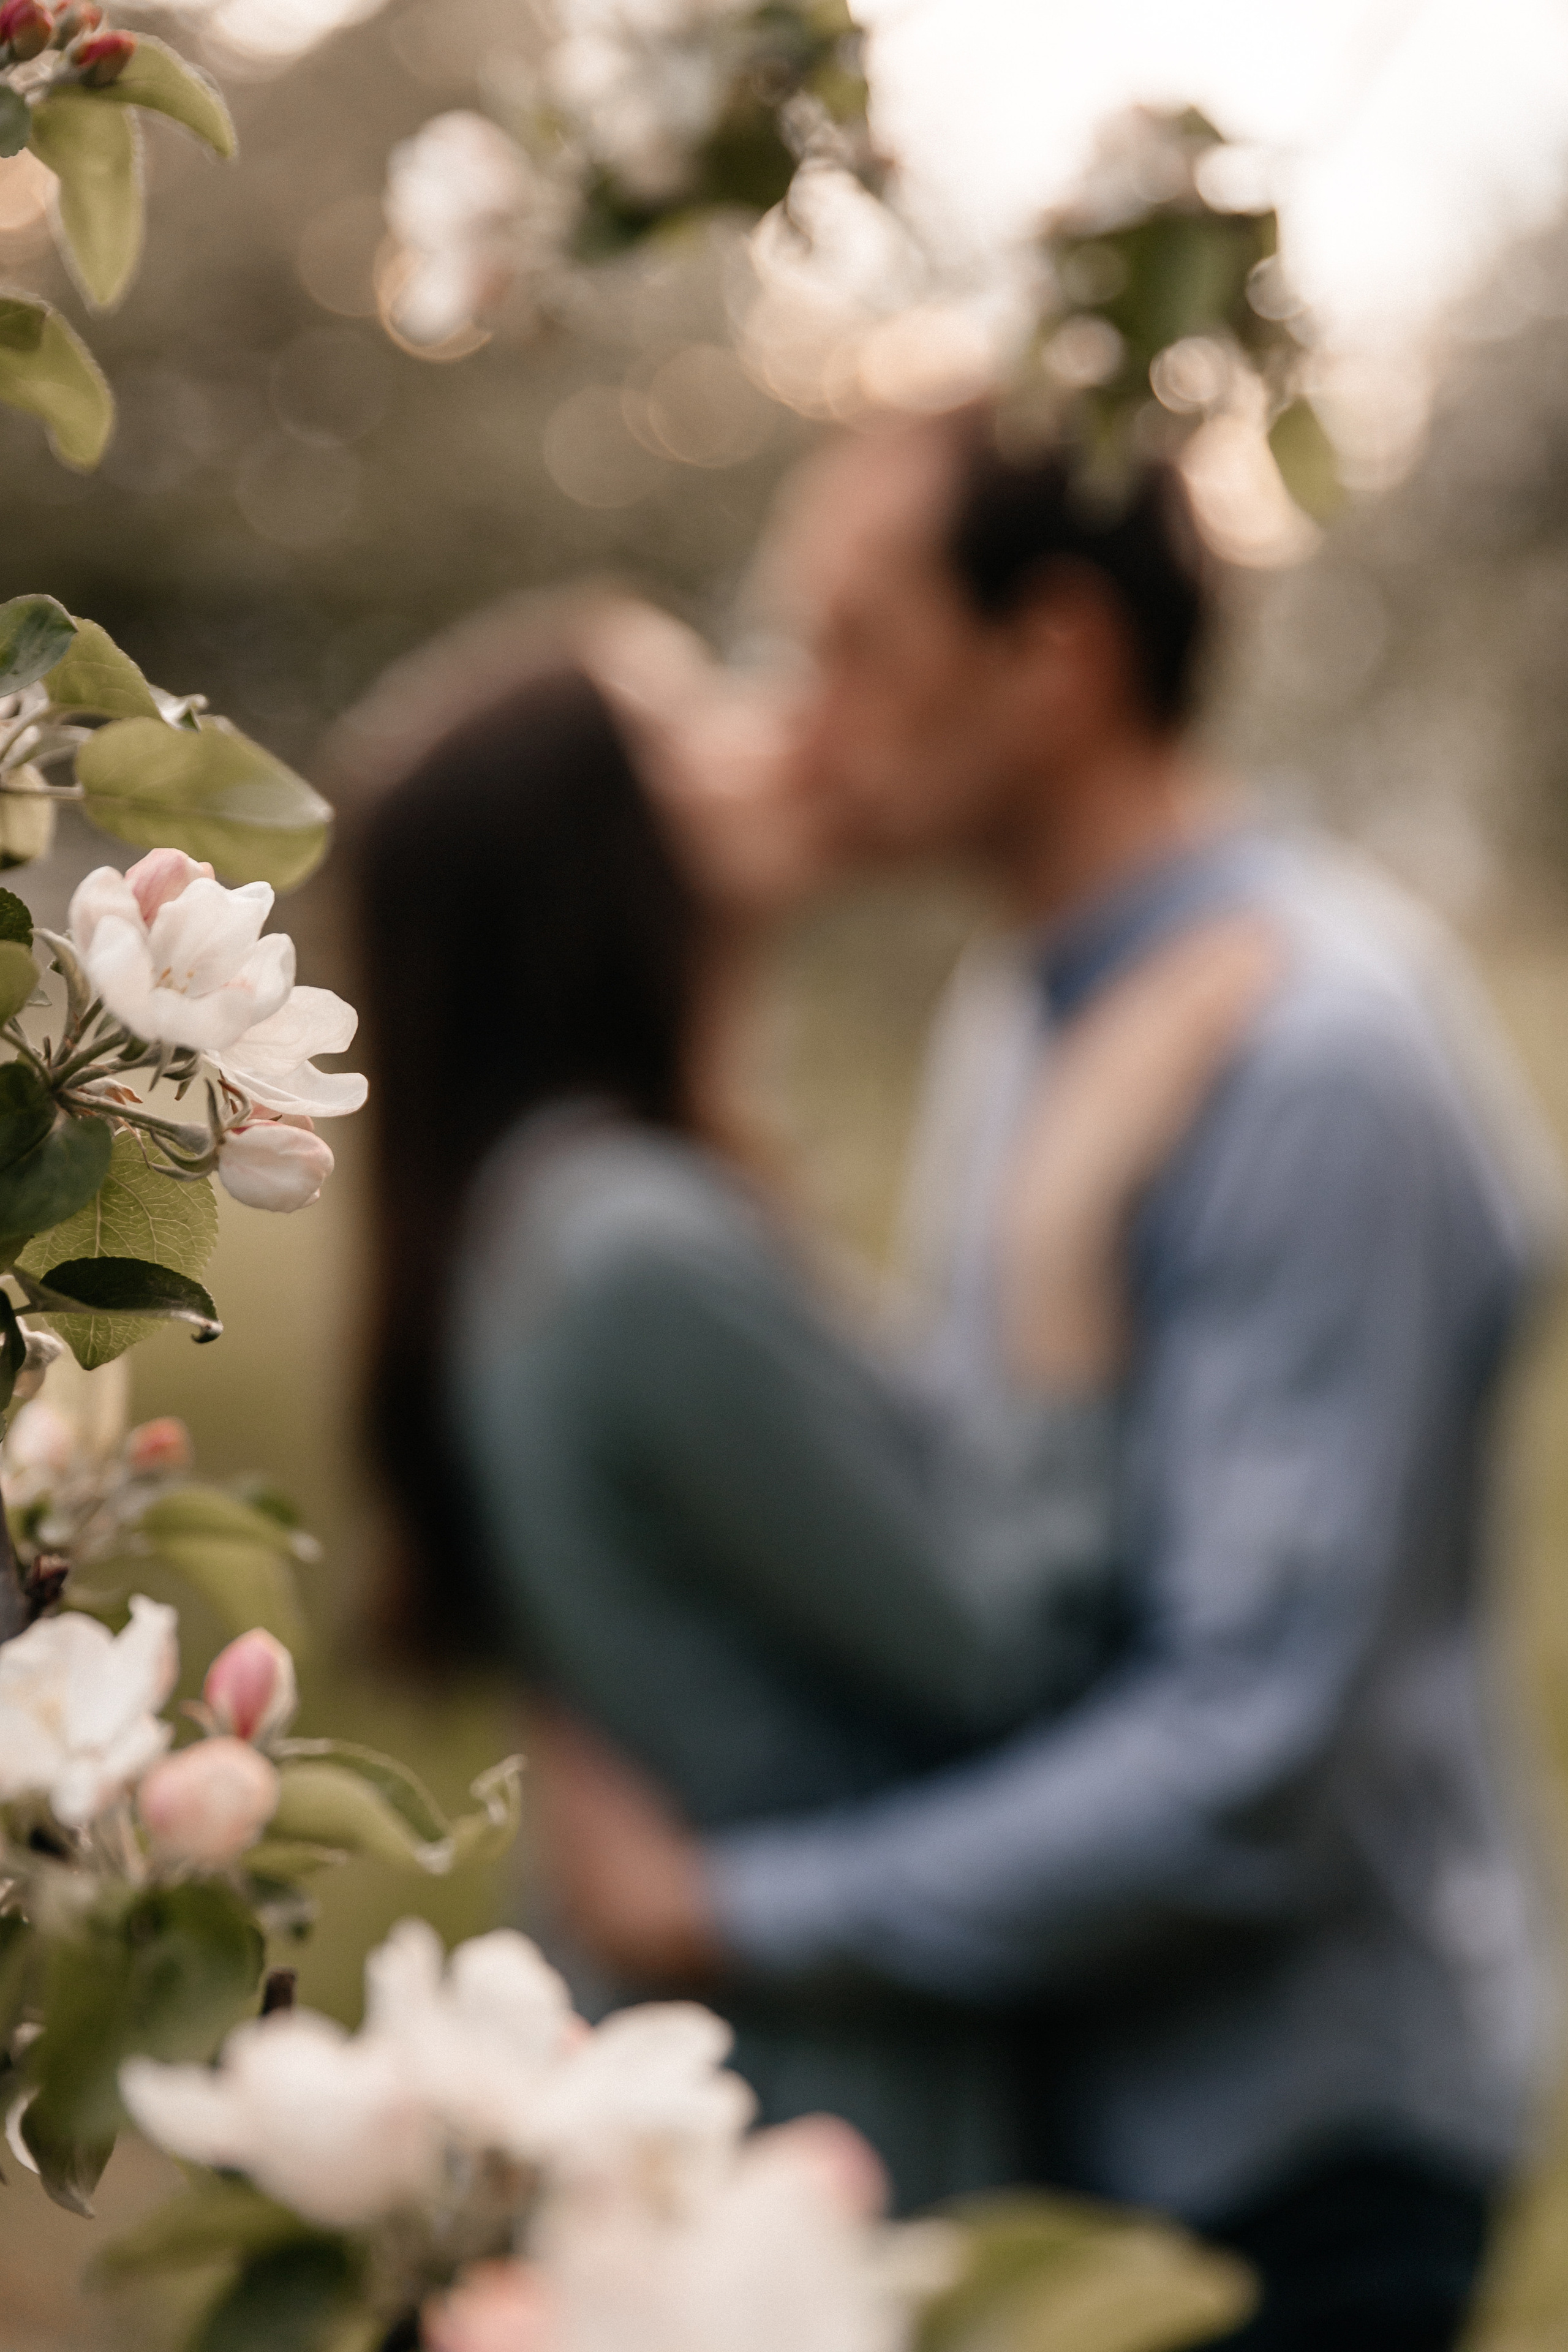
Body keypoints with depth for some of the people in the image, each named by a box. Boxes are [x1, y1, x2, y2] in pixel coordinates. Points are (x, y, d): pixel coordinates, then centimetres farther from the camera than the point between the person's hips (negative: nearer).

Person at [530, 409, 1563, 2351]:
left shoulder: (1318, 1057, -22)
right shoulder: (1012, 1026, 8)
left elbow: (1250, 1763, -26)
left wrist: (731, 1908, -20)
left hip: (1283, 2146, -8)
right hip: (1076, 2102, 8)